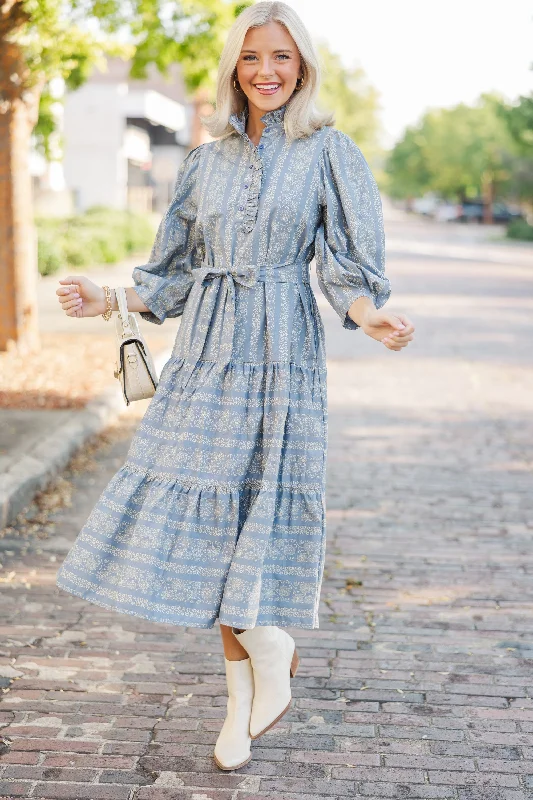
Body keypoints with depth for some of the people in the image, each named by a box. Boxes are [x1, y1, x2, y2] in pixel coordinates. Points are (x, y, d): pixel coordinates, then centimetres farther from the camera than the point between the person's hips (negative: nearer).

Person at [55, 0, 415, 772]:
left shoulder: (328, 152, 1)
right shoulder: (208, 159, 12)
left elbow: (348, 270, -3)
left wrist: (374, 319, -22)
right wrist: (107, 300, 9)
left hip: (281, 355, -4)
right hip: (205, 354, 4)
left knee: (263, 511, -4)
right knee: (202, 514, 4)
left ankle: (273, 652, 21)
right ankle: (244, 690, 18)